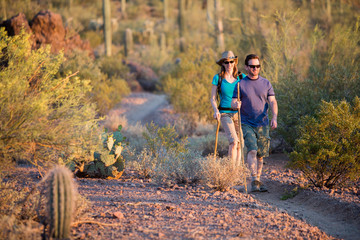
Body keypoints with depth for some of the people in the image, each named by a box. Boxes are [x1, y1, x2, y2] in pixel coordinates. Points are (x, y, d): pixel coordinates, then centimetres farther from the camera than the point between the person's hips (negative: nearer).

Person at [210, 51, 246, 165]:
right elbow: (213, 98, 3)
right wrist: (216, 110, -14)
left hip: (239, 113, 3)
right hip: (225, 114, -3)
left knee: (239, 143, 5)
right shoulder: (218, 78, 0)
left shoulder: (241, 77, 4)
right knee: (234, 141, -19)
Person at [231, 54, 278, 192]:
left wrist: (274, 118, -15)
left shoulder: (266, 83, 8)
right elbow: (233, 103, -2)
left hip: (263, 124, 3)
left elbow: (272, 102, 2)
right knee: (252, 150, -20)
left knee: (260, 154, 6)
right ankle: (254, 181, -22)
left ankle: (258, 181, 19)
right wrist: (236, 104, -27)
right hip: (247, 124, -3)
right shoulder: (240, 84, 2)